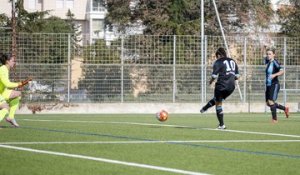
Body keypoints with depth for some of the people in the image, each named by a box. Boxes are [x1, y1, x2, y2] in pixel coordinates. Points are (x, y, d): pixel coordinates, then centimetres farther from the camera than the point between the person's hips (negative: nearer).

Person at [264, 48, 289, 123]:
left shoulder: (275, 62, -15)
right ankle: (285, 108, 30)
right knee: (268, 103, 11)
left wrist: (275, 75, -42)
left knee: (271, 101, -18)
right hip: (268, 85, 9)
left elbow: (282, 71, -29)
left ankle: (275, 119, -8)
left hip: (274, 85, -9)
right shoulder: (268, 62, 7)